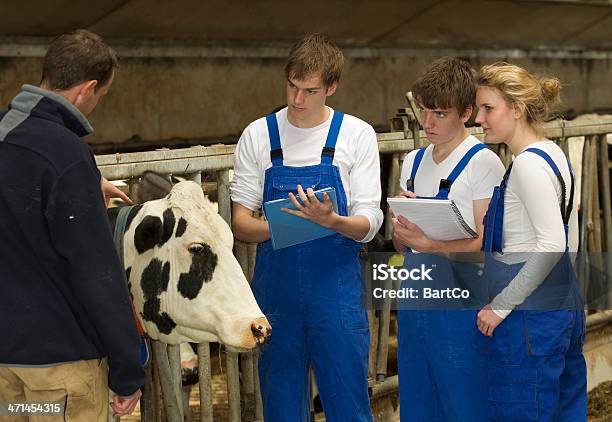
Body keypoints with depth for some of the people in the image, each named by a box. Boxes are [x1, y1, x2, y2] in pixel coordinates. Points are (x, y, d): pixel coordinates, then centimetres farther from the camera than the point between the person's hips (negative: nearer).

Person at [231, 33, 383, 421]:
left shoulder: (358, 135, 1)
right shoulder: (258, 135, 4)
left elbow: (368, 226, -3)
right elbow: (240, 222, 3)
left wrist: (331, 221, -25)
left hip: (337, 286, -1)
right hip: (276, 284, 2)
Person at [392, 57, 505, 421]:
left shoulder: (484, 163, -7)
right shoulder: (414, 162, 14)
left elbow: (486, 244, -12)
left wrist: (429, 244, -24)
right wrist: (402, 227, -7)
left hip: (461, 305, -7)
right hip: (414, 301, 7)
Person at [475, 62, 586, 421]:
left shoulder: (528, 164, -16)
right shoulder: (553, 154, 13)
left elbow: (552, 244, -23)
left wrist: (501, 305, -18)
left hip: (529, 316, -10)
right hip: (564, 304, 10)